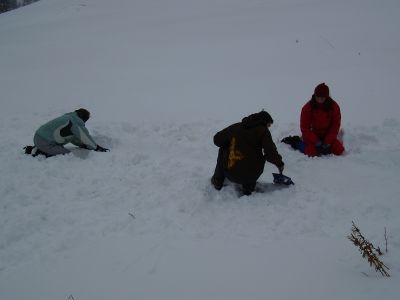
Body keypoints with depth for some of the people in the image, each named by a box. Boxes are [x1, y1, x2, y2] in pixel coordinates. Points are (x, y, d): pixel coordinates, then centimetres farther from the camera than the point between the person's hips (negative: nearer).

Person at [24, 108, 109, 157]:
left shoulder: (67, 117, 16)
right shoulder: (77, 123, -13)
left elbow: (73, 138, 26)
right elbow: (87, 138, -4)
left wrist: (84, 145, 27)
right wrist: (97, 148, 10)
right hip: (46, 143, -9)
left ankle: (35, 149, 18)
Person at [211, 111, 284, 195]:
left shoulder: (235, 127, 7)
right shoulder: (262, 130, -3)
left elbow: (217, 140, 11)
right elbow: (270, 153, -11)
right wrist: (279, 163, 8)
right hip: (250, 175, -2)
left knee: (223, 150, 28)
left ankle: (218, 181, 30)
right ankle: (248, 186, 17)